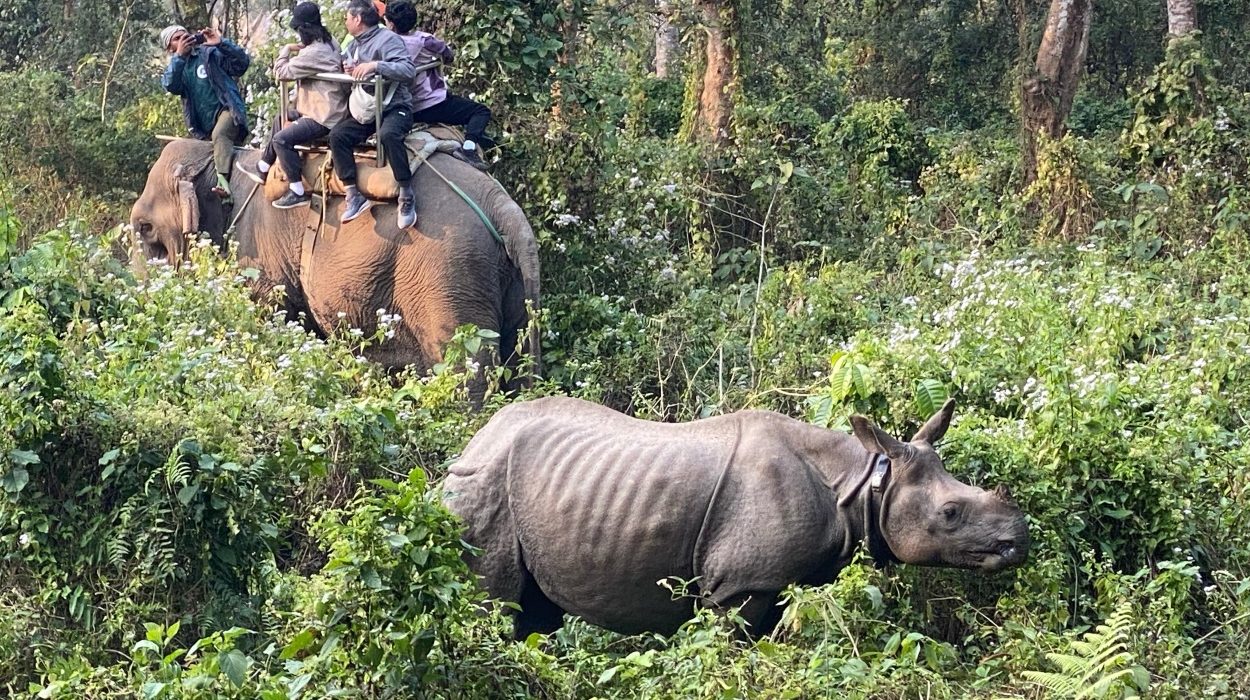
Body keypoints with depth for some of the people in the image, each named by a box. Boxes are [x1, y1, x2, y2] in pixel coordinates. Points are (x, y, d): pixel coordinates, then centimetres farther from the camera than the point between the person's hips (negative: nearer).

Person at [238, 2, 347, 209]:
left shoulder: (313, 53, -25)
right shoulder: (329, 43, 6)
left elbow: (281, 72, -16)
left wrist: (286, 50, -1)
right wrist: (297, 51, 2)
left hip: (324, 118, -11)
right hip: (328, 109, 11)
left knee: (281, 139, -17)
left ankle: (298, 193, -13)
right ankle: (263, 170, 33)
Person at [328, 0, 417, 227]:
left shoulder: (387, 39, -10)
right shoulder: (354, 45, 16)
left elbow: (409, 70, -23)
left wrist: (375, 65, -32)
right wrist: (348, 69, 6)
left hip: (394, 107, -8)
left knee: (388, 134, -38)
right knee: (337, 135, -15)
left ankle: (407, 197, -29)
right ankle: (354, 197, -16)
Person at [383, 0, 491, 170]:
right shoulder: (422, 40, -12)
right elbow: (448, 56, 2)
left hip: (410, 110, 7)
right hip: (433, 105, -7)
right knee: (481, 111, -2)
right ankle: (469, 147, -23)